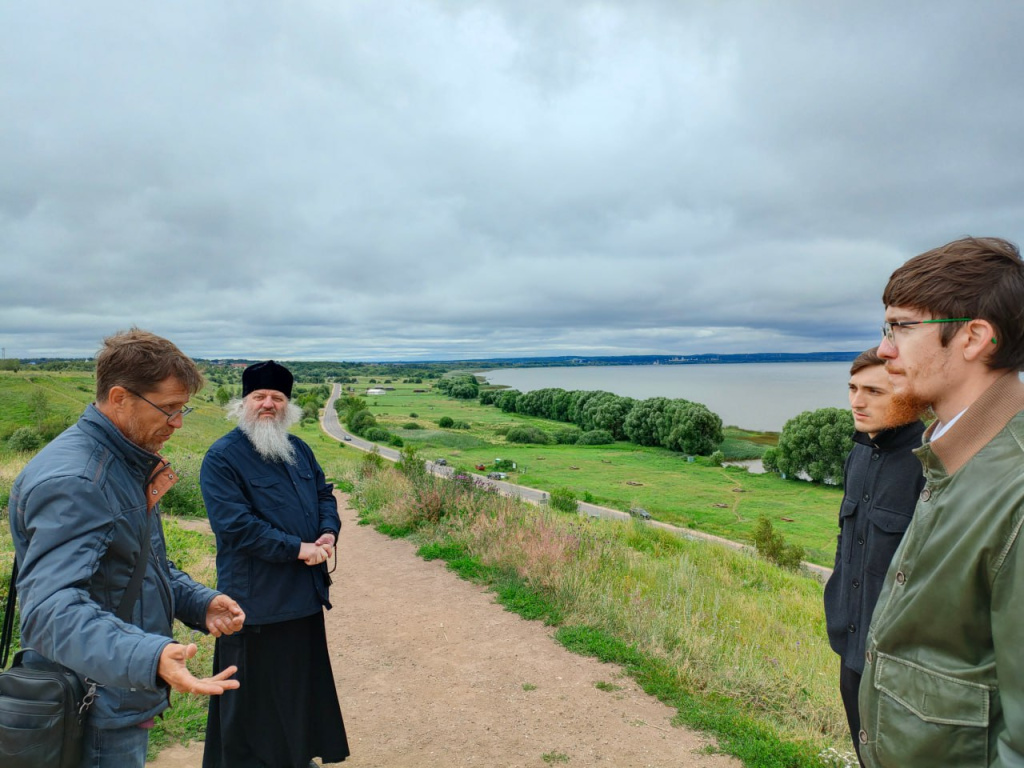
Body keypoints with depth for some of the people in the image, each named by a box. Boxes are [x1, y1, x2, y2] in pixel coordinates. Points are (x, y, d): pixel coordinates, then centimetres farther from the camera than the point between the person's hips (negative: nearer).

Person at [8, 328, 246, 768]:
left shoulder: (128, 463, 7)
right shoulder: (72, 482, -25)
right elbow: (51, 609, -36)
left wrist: (200, 603, 1)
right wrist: (149, 657, -50)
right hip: (98, 715, -9)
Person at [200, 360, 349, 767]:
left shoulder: (299, 450, 9)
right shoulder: (222, 458, -13)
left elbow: (324, 494, 16)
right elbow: (235, 524, -21)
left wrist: (329, 532, -6)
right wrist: (298, 549, -20)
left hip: (305, 592, 7)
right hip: (257, 600, -7)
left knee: (303, 683, 21)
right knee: (256, 692, 7)